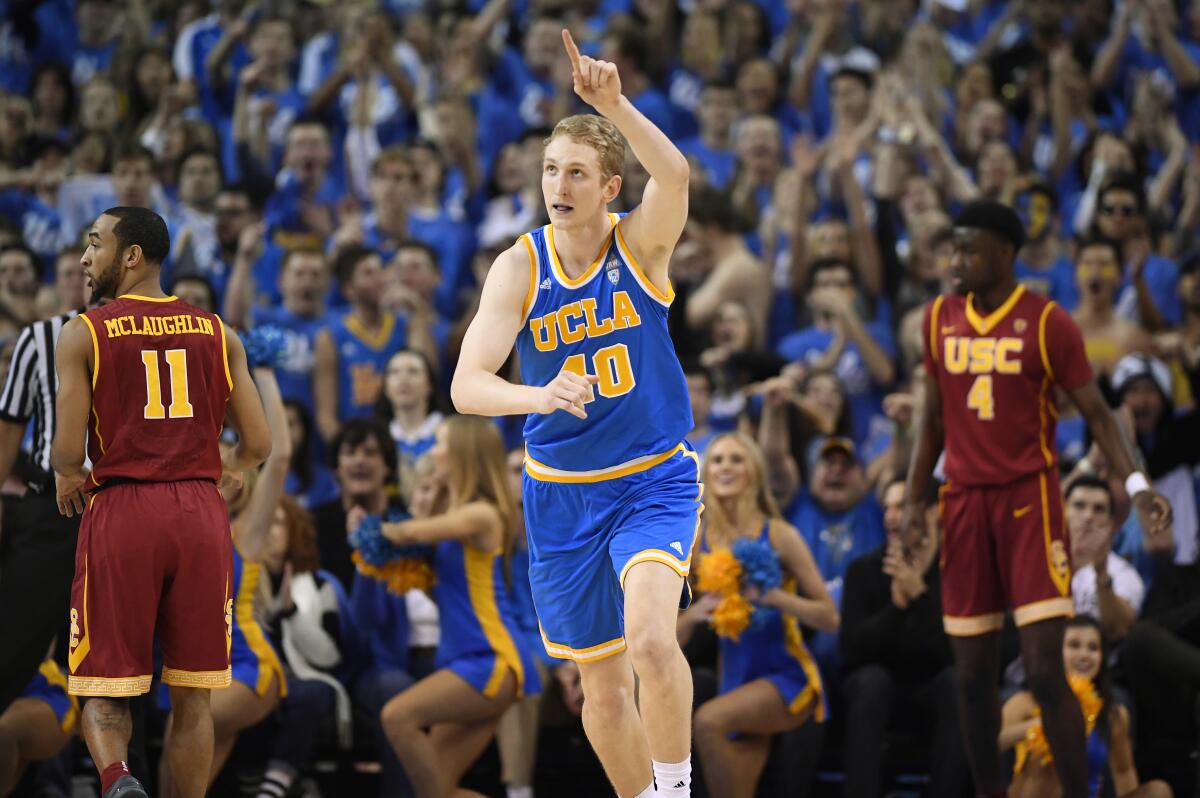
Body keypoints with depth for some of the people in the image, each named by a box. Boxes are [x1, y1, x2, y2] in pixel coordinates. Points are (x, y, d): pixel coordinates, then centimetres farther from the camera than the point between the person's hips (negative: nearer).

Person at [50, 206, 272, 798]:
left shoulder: (83, 334, -2)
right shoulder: (218, 334, 8)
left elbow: (68, 452, -8)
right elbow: (258, 444, 5)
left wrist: (68, 478, 15)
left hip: (120, 511, -3)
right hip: (200, 513, 3)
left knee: (106, 691, 4)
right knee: (191, 694, 10)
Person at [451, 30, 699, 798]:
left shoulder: (640, 244, -9)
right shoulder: (519, 268, -8)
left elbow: (675, 175, -32)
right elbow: (467, 386, -18)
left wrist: (613, 104, -46)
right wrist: (543, 395, -38)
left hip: (655, 482, -2)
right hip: (561, 496, 2)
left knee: (651, 638, -27)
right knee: (603, 684, 10)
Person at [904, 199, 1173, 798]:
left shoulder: (1047, 322, -6)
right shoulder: (940, 318, 8)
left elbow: (1096, 412, -3)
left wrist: (1136, 484, -15)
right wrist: (915, 498, 12)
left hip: (1029, 500, -4)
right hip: (964, 500, 4)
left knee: (1044, 671, -12)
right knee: (973, 676, 5)